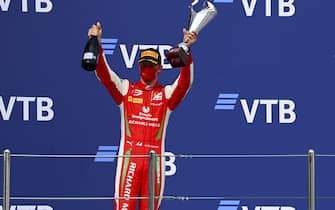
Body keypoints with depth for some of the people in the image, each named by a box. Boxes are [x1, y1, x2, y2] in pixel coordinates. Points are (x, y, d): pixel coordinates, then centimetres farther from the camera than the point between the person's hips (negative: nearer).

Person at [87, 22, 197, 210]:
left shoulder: (167, 94, 10)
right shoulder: (126, 89, 12)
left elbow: (185, 81, -8)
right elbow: (104, 73, -1)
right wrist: (97, 45, -19)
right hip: (129, 158, -1)